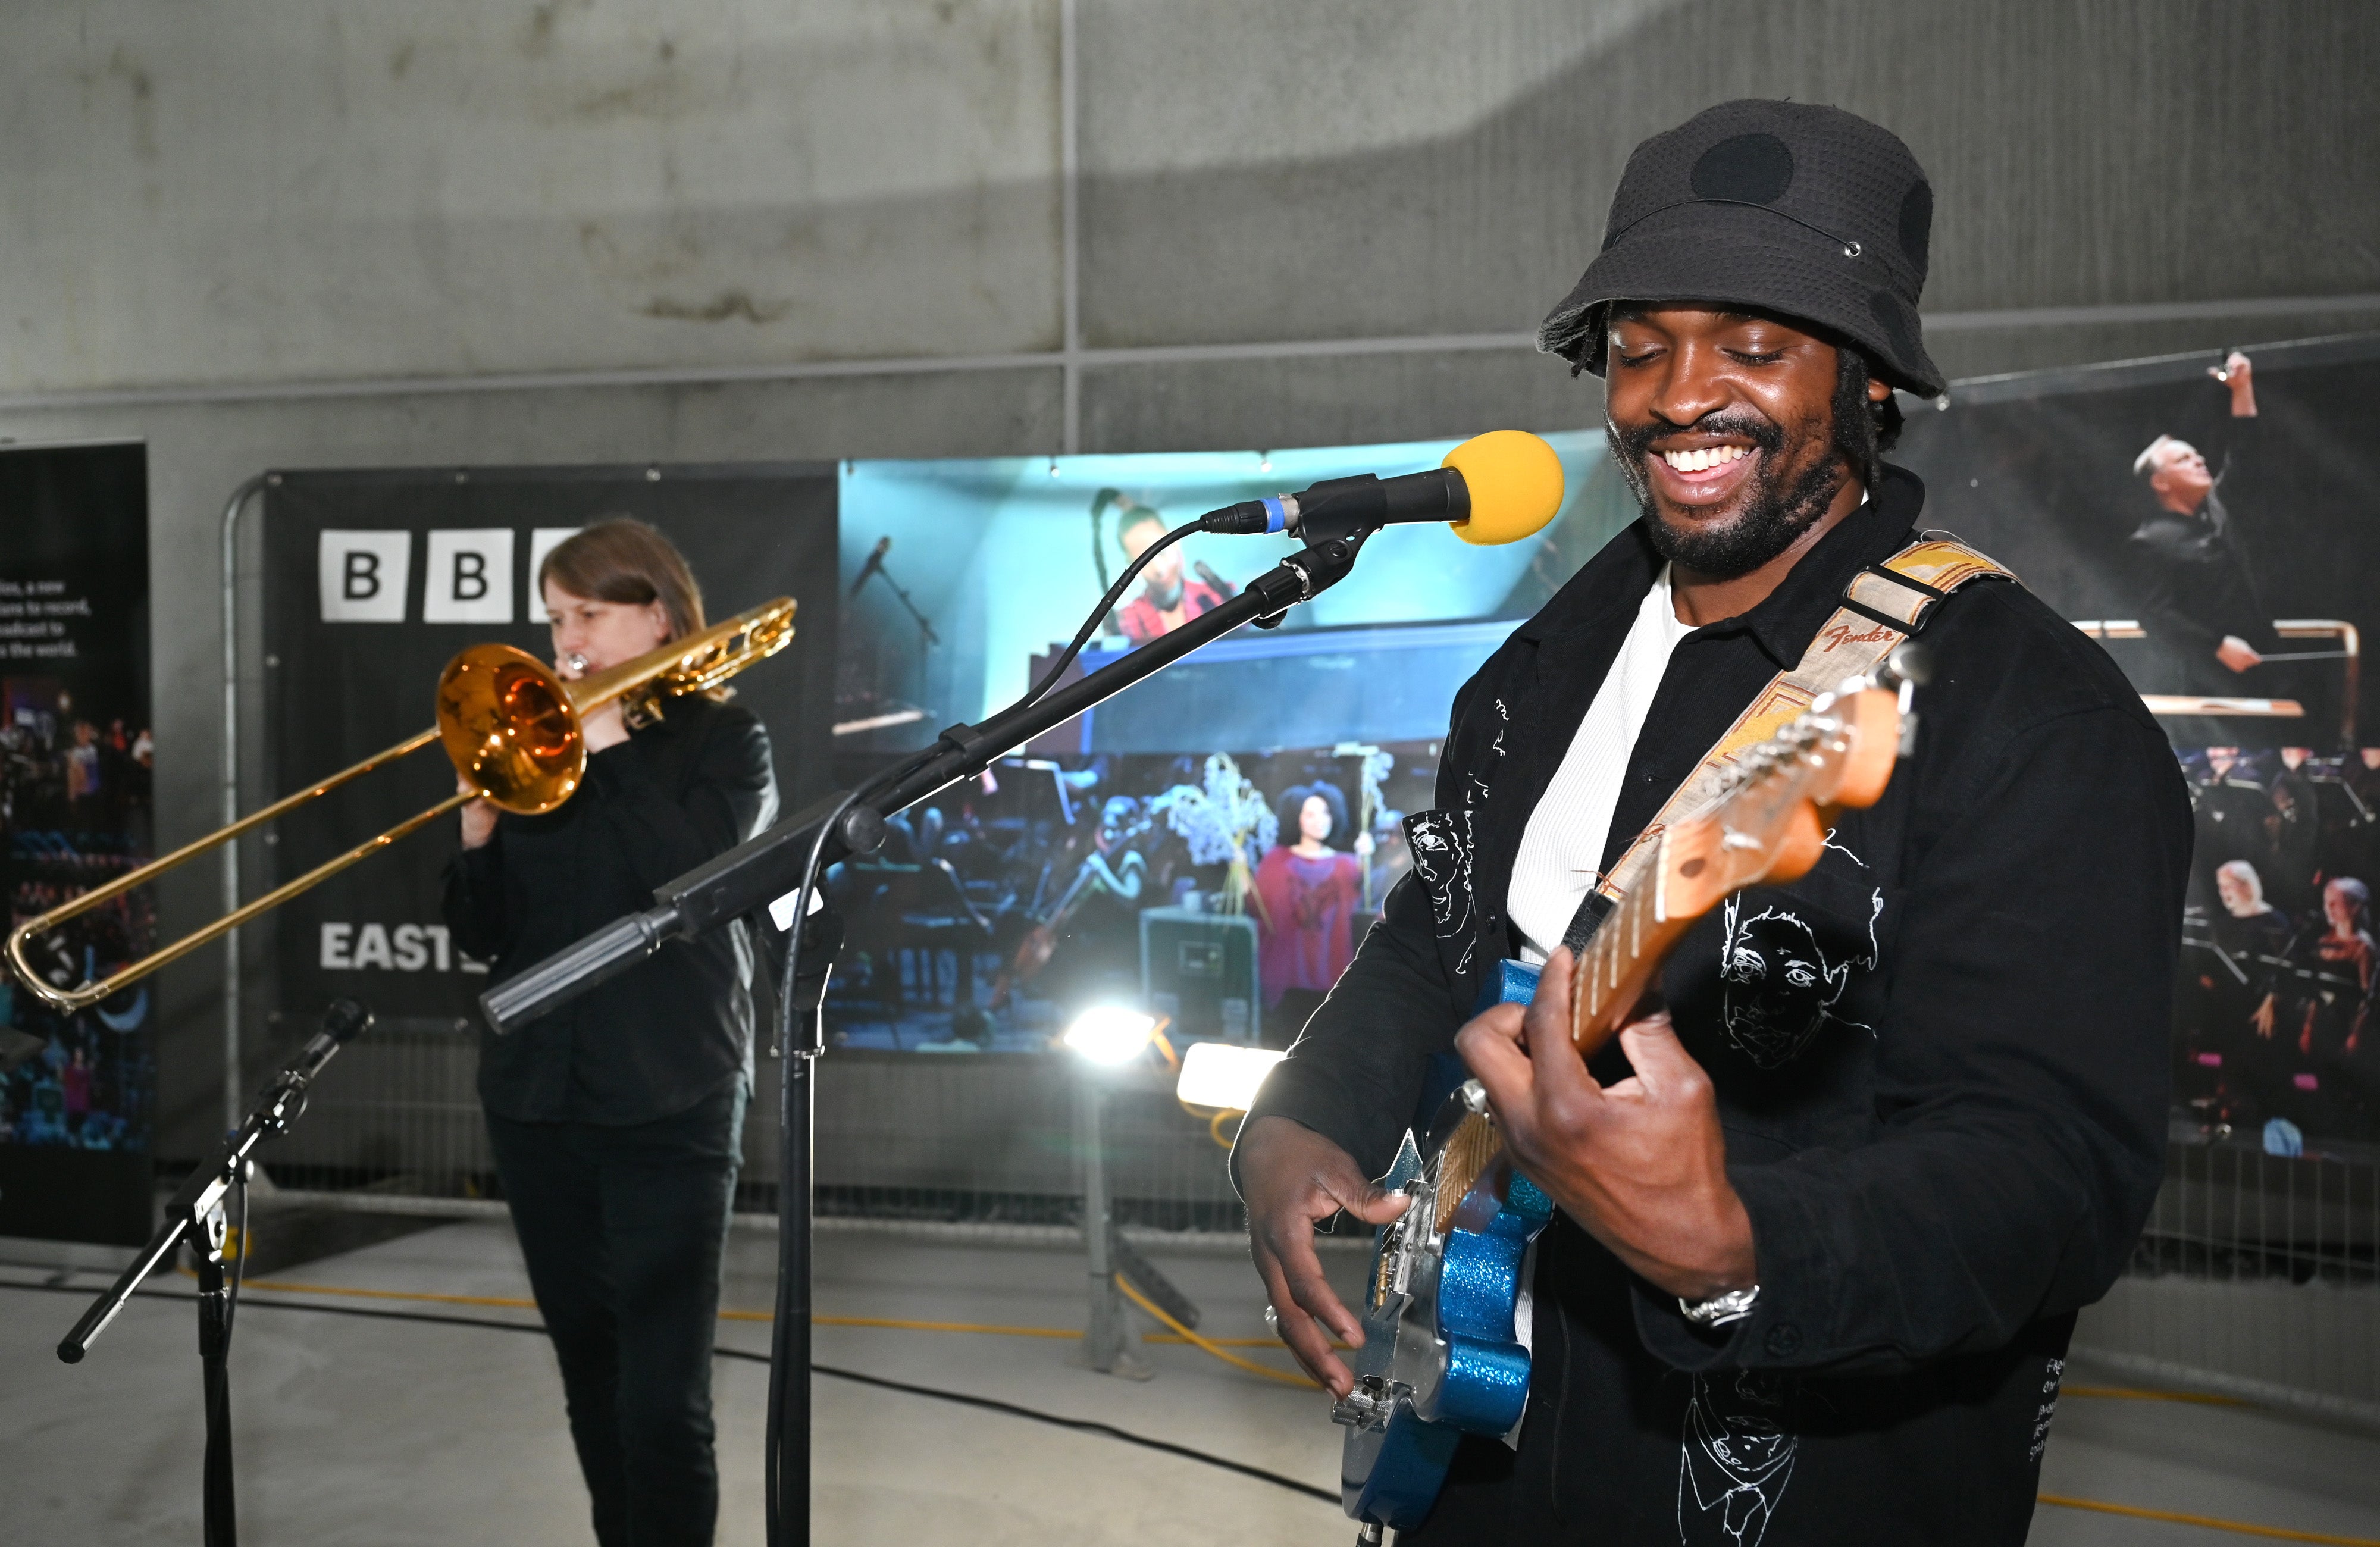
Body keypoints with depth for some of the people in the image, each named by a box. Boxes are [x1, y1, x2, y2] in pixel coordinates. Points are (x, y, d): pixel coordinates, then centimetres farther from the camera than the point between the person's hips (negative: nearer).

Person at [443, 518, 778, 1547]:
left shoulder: (723, 741, -1)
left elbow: (690, 880, -19)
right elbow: (482, 935, 7)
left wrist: (611, 747, -15)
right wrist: (479, 831, -10)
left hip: (669, 1109, -5)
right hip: (535, 1100, 5)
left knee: (664, 1397, -8)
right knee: (590, 1374, 16)